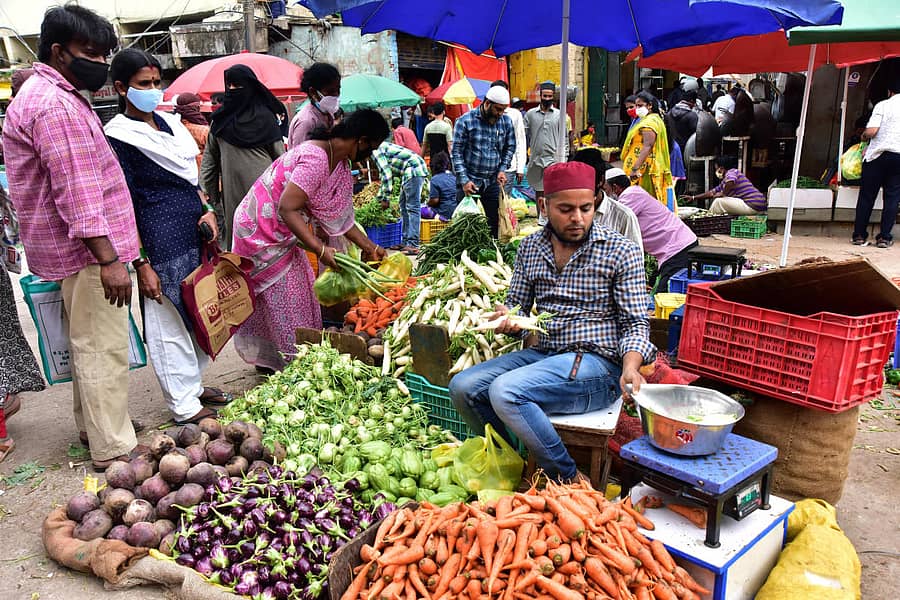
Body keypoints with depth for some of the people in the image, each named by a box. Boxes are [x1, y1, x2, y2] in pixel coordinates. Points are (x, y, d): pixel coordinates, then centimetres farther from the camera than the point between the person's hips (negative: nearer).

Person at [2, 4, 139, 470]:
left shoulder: (47, 94, 18)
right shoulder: (56, 105, -17)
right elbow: (76, 191, -24)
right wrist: (108, 259, -25)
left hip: (77, 247, 11)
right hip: (87, 249, -11)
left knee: (87, 341, 20)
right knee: (104, 347, -5)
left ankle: (91, 425, 35)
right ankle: (113, 450, 4)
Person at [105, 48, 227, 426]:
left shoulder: (169, 122, 13)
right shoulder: (118, 137, -9)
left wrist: (207, 210, 3)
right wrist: (142, 264, -15)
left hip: (195, 233, 8)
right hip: (161, 240, -8)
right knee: (168, 324, 1)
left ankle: (193, 384, 31)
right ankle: (185, 406, 12)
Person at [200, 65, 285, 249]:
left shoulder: (265, 117, 3)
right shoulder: (220, 120, 11)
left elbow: (280, 157, 3)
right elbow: (209, 160, 12)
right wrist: (209, 193, 7)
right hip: (232, 191, 3)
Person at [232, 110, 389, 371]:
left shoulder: (341, 165, 3)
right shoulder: (315, 158, -28)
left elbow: (338, 216, 7)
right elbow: (287, 208, -32)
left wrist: (370, 247, 5)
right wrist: (320, 249, -37)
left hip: (284, 234, 10)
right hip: (261, 229, -10)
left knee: (298, 294, 14)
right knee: (284, 300, -4)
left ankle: (268, 358, 27)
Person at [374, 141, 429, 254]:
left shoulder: (376, 151, -7)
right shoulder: (382, 148, 23)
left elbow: (386, 174, -14)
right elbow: (386, 174, 32)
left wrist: (385, 198, -8)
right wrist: (379, 197, 37)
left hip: (413, 170, -11)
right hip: (409, 172, 11)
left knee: (412, 207, -13)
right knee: (404, 206, 14)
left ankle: (413, 245, -16)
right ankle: (405, 241, 17)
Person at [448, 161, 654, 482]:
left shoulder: (620, 251, -5)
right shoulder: (530, 246, 9)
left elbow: (636, 323, -5)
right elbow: (517, 304, 14)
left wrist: (631, 366, -25)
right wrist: (507, 317, -11)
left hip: (596, 362, -6)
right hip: (541, 353, 6)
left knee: (505, 391, -28)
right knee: (463, 387, -10)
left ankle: (570, 481, -8)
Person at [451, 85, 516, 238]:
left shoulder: (506, 122, 5)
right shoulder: (465, 121, -8)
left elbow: (510, 147, 16)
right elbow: (456, 152, -8)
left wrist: (502, 169, 0)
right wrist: (464, 180, -14)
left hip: (493, 181, 4)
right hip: (469, 181, -4)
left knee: (495, 222, 6)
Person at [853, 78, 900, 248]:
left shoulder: (883, 105, -1)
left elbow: (871, 131, -11)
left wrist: (863, 136, 10)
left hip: (878, 154, -2)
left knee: (867, 196, 5)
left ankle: (859, 235, 6)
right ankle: (885, 237, 5)